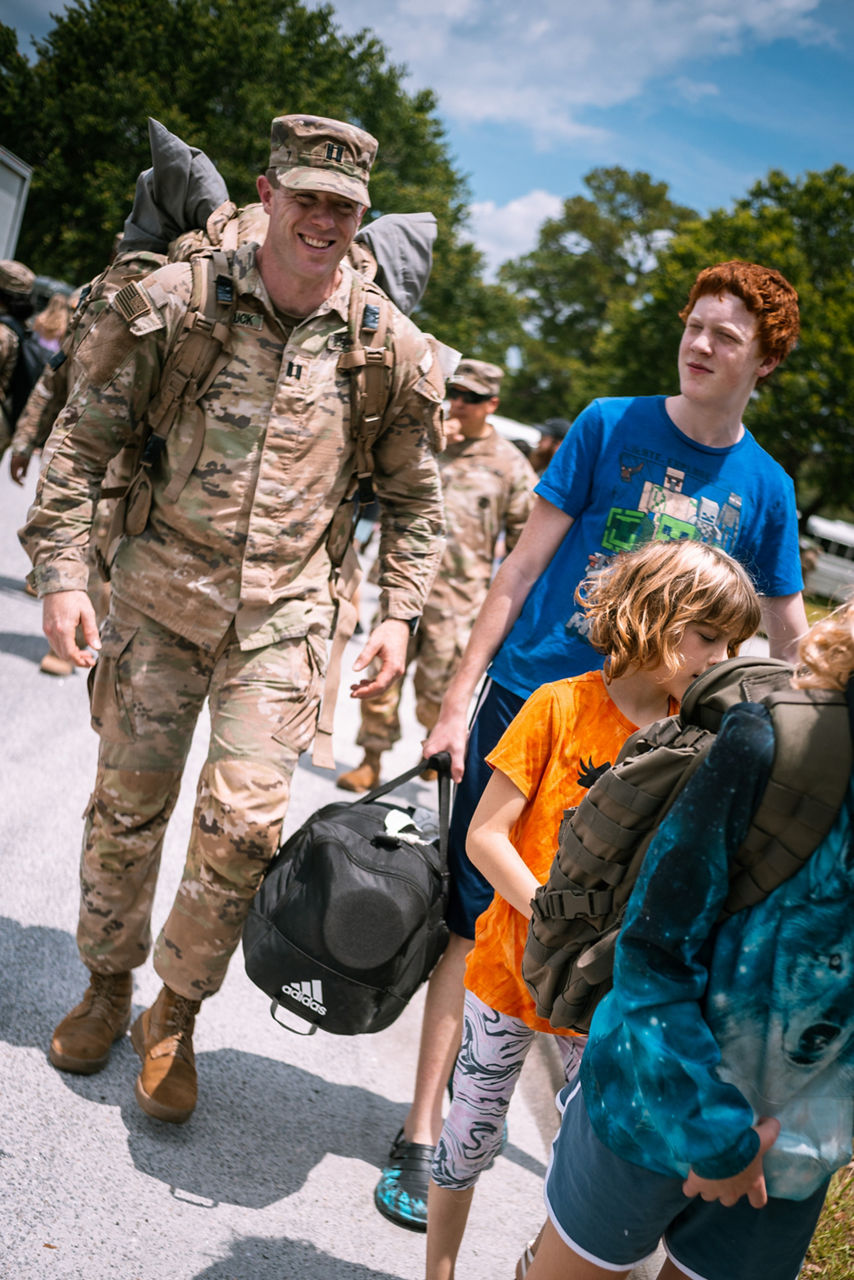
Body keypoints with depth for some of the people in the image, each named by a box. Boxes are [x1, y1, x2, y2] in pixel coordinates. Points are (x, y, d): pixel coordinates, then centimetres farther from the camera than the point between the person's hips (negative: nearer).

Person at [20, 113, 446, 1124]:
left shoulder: (390, 348, 0)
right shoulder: (174, 300, -4)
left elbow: (413, 498, 11)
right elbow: (83, 437, 0)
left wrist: (398, 614, 2)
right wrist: (60, 569, -8)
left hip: (283, 614, 0)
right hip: (159, 593, 0)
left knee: (243, 823, -5)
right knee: (127, 805, 10)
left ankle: (174, 1016, 19)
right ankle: (107, 984, 35)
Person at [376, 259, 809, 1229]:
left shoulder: (765, 488, 3)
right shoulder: (610, 426, -3)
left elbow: (792, 644, 12)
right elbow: (523, 566, -3)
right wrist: (457, 699, -6)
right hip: (528, 695, -2)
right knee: (475, 914, 1)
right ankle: (424, 1127, 14)